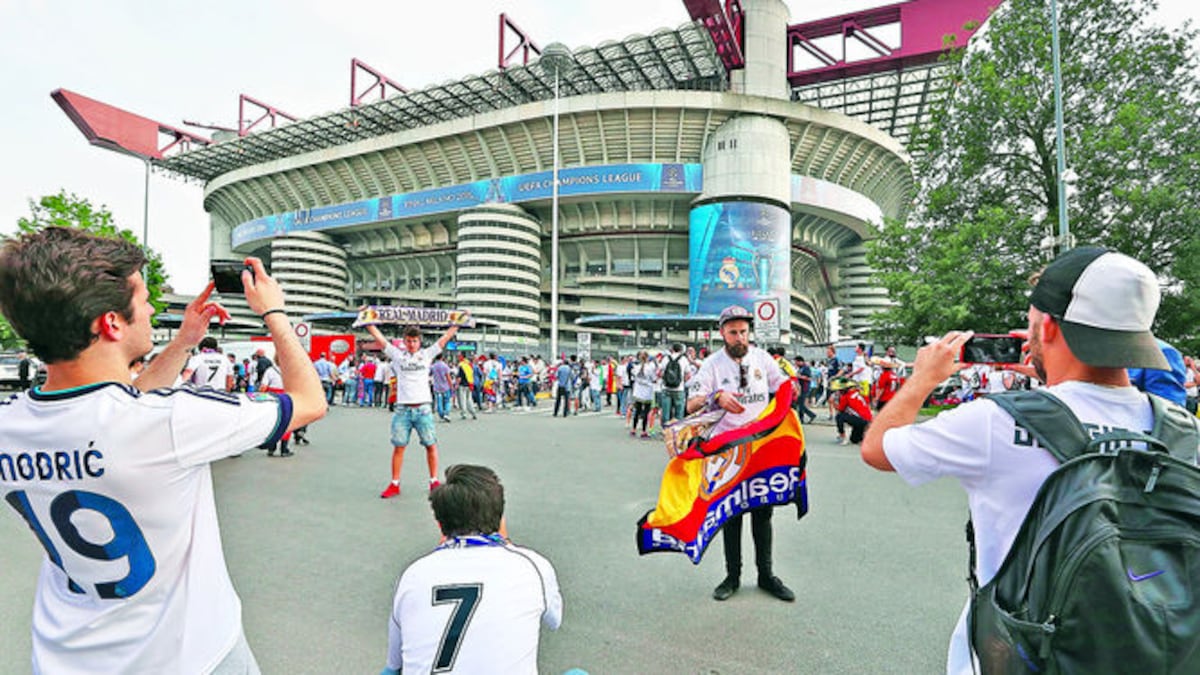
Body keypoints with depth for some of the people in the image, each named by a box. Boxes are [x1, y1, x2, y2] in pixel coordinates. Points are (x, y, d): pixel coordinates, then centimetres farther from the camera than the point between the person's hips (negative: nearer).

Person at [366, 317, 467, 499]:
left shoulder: (427, 354, 8)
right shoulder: (397, 355, 8)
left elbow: (445, 337, 8)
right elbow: (378, 337, 7)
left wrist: (459, 322, 6)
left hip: (423, 408, 0)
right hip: (402, 408, 0)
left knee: (431, 445, 3)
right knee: (398, 447, 4)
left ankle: (434, 482, 15)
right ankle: (394, 484, 15)